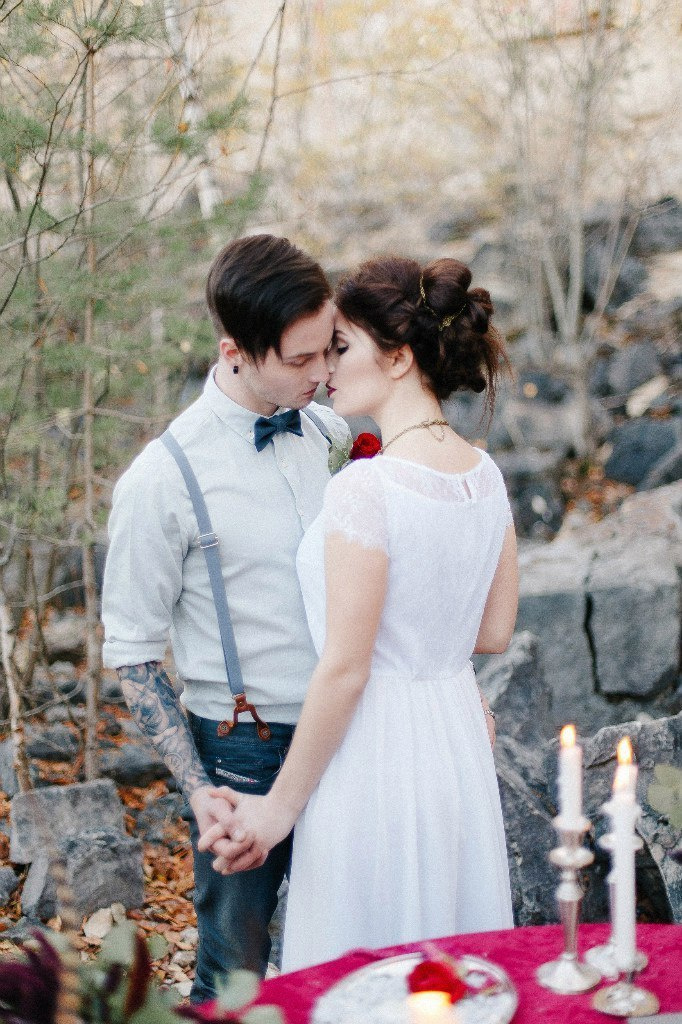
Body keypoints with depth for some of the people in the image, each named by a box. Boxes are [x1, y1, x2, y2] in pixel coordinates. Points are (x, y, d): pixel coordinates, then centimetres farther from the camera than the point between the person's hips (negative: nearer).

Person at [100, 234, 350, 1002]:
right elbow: (131, 652, -10)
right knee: (235, 974, 10)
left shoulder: (329, 434, 1)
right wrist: (197, 788, -15)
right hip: (243, 753, -5)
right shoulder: (163, 479, -16)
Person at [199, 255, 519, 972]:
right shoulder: (486, 477, 1)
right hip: (457, 744, 8)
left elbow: (344, 669, -19)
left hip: (373, 755, -8)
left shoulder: (363, 489, -22)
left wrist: (281, 804, -10)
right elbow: (495, 634, 9)